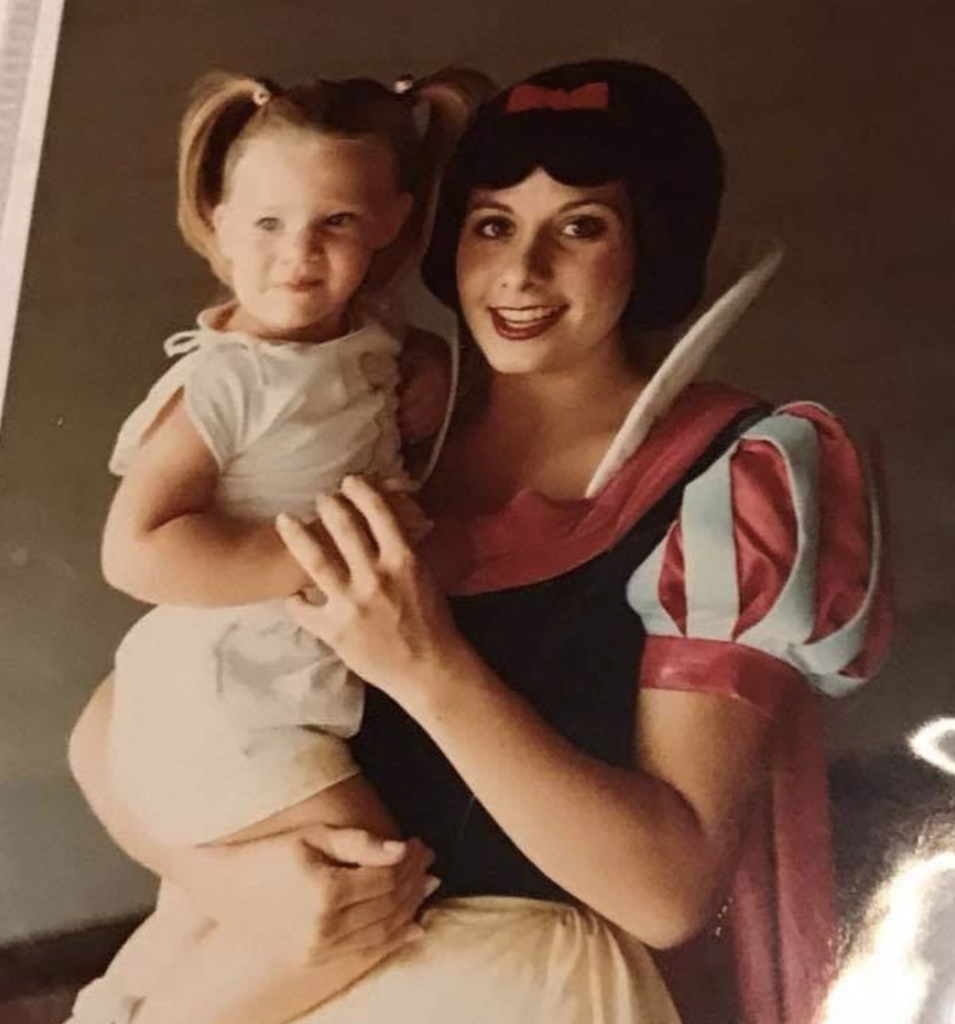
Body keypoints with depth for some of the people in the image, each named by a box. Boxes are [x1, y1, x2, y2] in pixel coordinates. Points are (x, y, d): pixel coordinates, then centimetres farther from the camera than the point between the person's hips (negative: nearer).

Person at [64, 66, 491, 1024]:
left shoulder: (370, 340, 1)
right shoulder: (227, 379, -22)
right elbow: (137, 549, -29)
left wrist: (428, 376, 1)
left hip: (292, 696, 8)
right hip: (220, 701, -8)